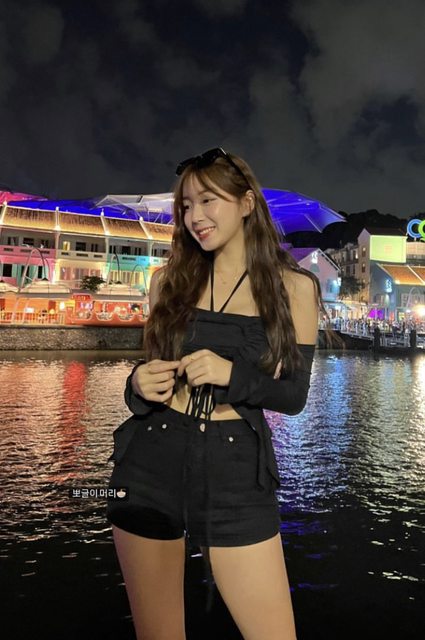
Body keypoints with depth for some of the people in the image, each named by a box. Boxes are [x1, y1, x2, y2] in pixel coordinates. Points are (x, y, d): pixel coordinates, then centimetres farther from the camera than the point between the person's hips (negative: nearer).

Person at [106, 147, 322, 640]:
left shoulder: (293, 287, -1)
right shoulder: (169, 279, 6)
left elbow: (294, 395, 0)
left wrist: (231, 373, -18)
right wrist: (140, 384, -11)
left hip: (236, 473, -1)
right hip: (152, 465, 2)